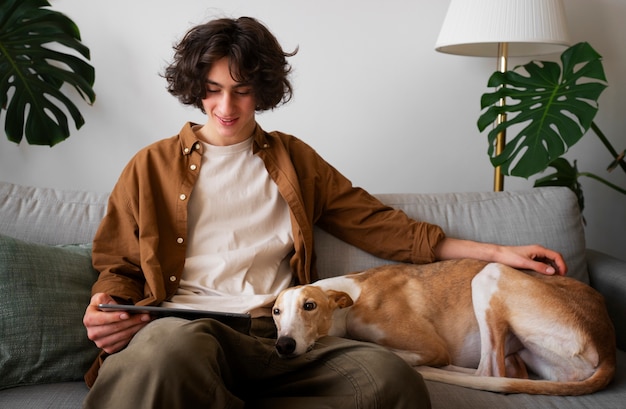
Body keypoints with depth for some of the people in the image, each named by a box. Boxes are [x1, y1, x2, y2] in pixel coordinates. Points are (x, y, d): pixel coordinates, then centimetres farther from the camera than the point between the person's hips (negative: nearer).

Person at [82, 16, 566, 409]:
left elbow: (376, 223, 20)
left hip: (278, 336, 3)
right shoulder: (152, 166, 17)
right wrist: (107, 307, -9)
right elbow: (119, 266, 17)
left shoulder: (294, 159, 21)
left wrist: (497, 252, 15)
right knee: (172, 344, -41)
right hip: (182, 328, -2)